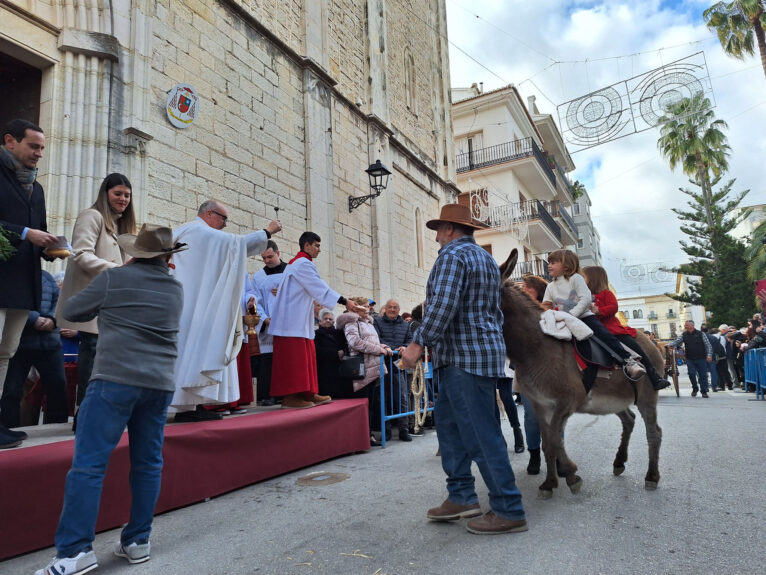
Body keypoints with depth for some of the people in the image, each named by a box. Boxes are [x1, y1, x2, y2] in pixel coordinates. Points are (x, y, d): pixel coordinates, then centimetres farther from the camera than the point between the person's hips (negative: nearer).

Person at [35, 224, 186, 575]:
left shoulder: (114, 278, 1)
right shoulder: (176, 289, 14)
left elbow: (71, 311, 13)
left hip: (116, 380, -5)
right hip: (160, 384, 5)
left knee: (88, 463, -2)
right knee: (148, 463, 10)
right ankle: (137, 541, 17)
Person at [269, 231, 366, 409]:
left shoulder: (296, 263, 22)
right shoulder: (303, 264, -11)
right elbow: (320, 287, -19)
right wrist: (345, 301, -21)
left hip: (299, 320, 10)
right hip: (293, 320, -10)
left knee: (306, 357, 10)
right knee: (294, 357, -9)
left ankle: (307, 393, 14)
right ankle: (289, 397, -6)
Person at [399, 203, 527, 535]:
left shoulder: (452, 255, -10)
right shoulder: (486, 259, 21)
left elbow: (442, 306, -25)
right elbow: (496, 311, 24)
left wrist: (418, 343, -23)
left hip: (464, 358, -11)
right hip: (486, 349, 11)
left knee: (481, 434, -4)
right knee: (448, 423, 16)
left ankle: (509, 511, 6)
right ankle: (462, 496, 22)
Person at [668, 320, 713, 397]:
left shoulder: (700, 334, 0)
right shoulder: (684, 335, 7)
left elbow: (708, 345, 0)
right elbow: (677, 341, -2)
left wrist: (709, 355, -11)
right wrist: (670, 344, -23)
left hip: (701, 358, -2)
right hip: (690, 359, 2)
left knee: (703, 375, 2)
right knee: (691, 374, -4)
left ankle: (704, 391, 13)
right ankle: (695, 388, 19)